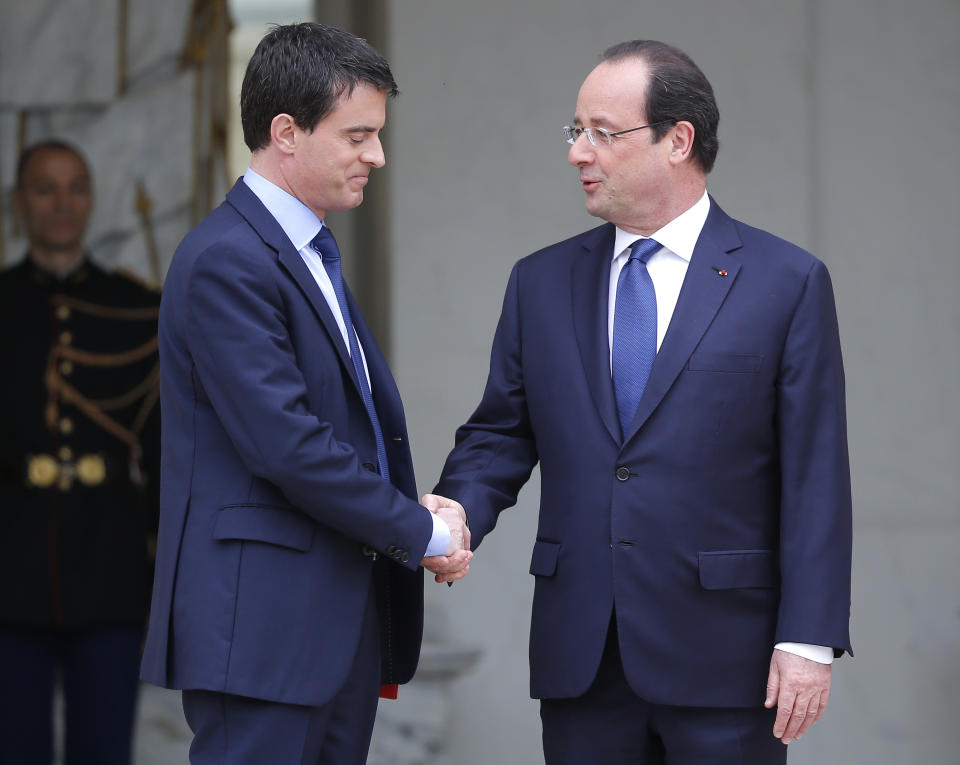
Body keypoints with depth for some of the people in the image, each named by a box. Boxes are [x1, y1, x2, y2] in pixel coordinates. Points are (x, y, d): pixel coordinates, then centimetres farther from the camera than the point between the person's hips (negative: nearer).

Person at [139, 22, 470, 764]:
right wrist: (423, 534, -10)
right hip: (260, 629, -9)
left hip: (340, 629, 9)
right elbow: (287, 446, -20)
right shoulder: (225, 262, -13)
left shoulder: (312, 256, 19)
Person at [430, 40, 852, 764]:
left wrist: (808, 641, -10)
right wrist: (459, 511, -9)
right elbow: (500, 434, 13)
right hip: (578, 663, 3)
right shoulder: (542, 282, 11)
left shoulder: (787, 282, -1)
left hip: (721, 660, -3)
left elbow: (815, 479, -4)